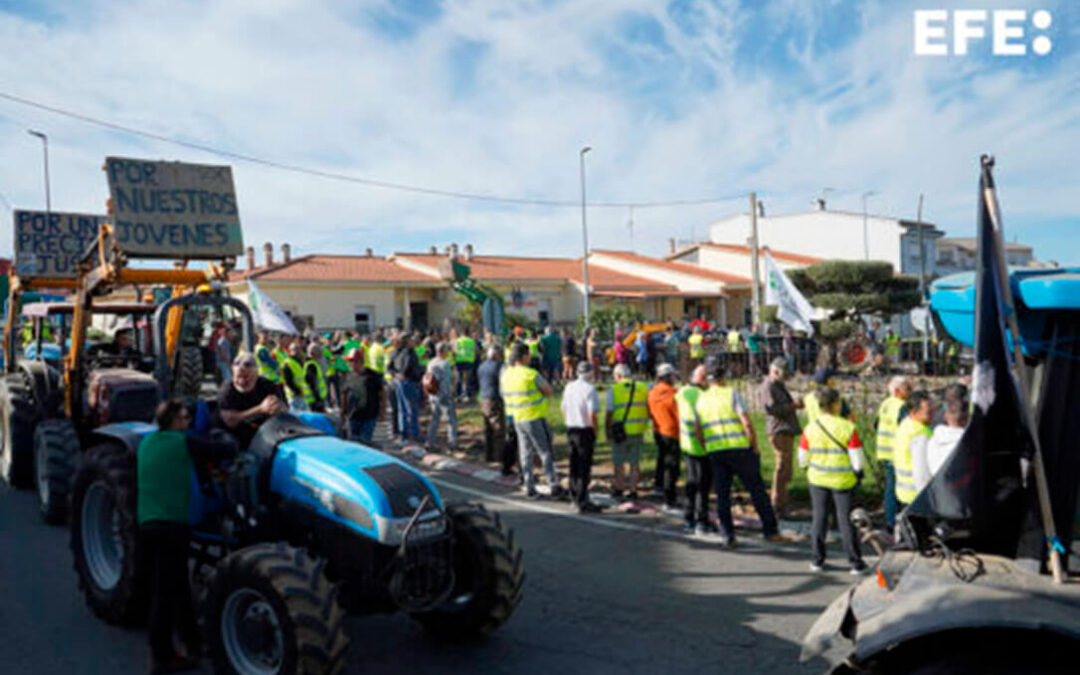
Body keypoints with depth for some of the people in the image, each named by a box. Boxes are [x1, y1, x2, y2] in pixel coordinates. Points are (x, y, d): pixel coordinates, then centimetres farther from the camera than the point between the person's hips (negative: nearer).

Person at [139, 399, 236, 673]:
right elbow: (222, 452, -5)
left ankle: (191, 640, 29)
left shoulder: (145, 443, 13)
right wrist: (234, 446, 16)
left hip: (145, 524, 8)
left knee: (177, 584, 18)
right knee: (165, 591, -2)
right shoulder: (183, 443, -8)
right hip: (171, 524, -8)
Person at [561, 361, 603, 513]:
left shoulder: (569, 387, 7)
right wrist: (595, 431, -7)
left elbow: (564, 410, 13)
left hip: (571, 429, 7)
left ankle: (575, 496, 33)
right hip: (585, 430, -7)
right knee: (585, 467, -3)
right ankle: (583, 502, -3)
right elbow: (592, 415, -19)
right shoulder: (590, 389, -16)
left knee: (574, 464, 18)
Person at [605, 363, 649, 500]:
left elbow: (609, 413, -10)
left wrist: (607, 430, 1)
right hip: (638, 431, 3)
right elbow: (649, 410, 5)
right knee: (634, 463, 12)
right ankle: (632, 491, 15)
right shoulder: (643, 388, 1)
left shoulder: (614, 390, -9)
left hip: (620, 431, -3)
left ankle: (619, 489, 22)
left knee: (619, 463, 12)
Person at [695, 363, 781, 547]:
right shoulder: (732, 394, -3)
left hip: (715, 453, 4)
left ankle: (728, 536, 8)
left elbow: (698, 433, 10)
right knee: (757, 490, 8)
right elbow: (747, 423, -11)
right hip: (740, 449, -3)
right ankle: (770, 530, 14)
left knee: (722, 496, 9)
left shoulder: (701, 400, 10)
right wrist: (755, 447, -2)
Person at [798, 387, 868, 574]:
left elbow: (803, 457, 1)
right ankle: (856, 563, 11)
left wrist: (808, 469, 20)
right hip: (843, 480, -2)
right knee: (845, 519, 6)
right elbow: (857, 457, -10)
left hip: (818, 479, 2)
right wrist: (858, 474, 5)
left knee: (819, 517, 12)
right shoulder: (847, 428, -14)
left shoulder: (810, 429, -6)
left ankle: (817, 560, 16)